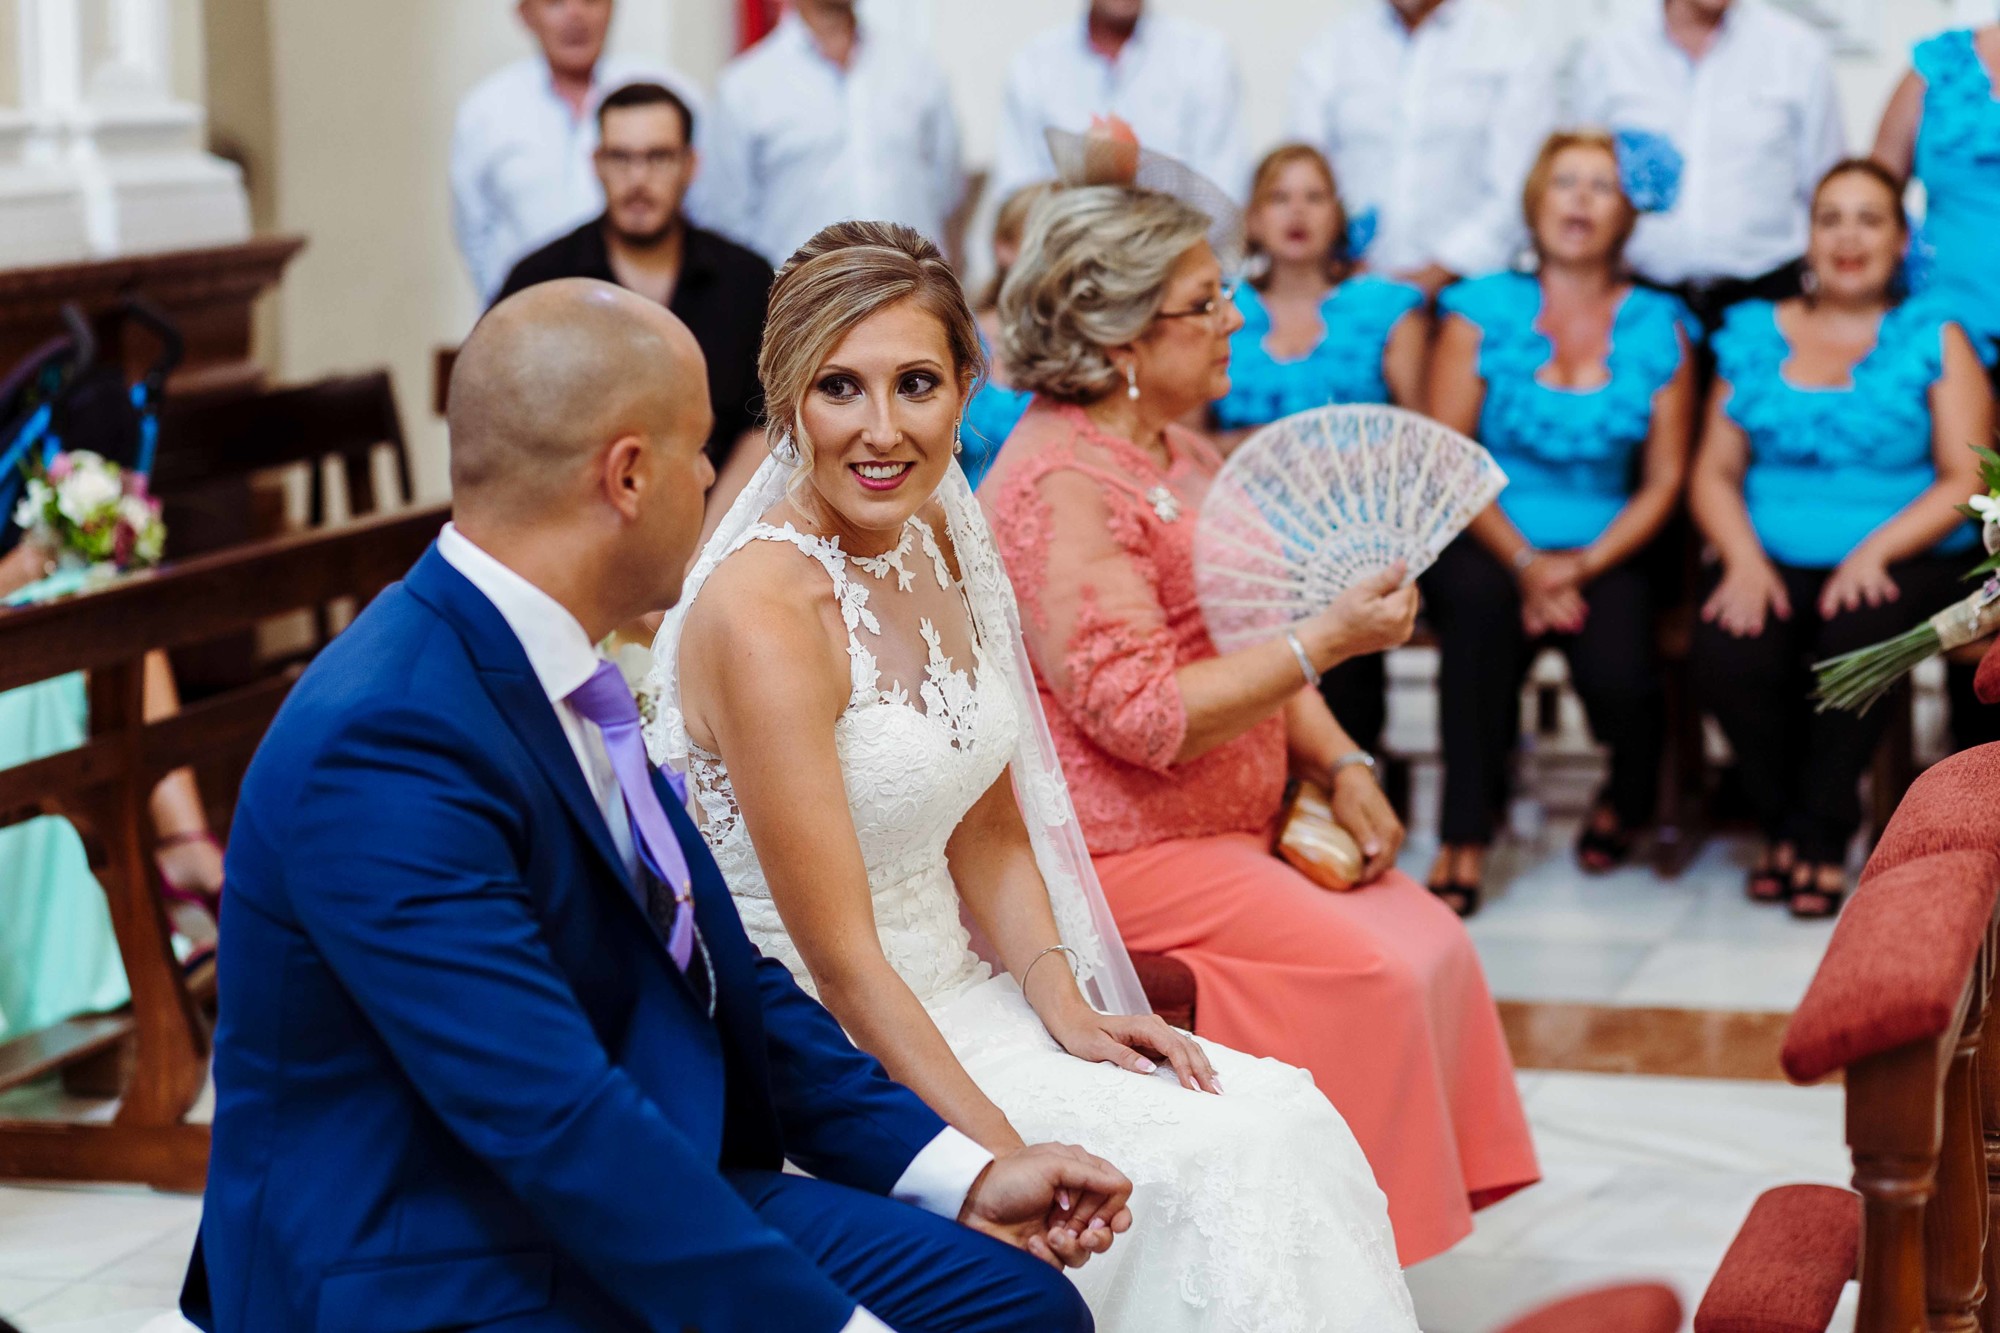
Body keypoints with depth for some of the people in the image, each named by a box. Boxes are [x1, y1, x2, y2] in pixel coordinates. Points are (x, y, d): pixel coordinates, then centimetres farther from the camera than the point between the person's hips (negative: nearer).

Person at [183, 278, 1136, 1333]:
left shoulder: (550, 667, 6)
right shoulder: (382, 742, -23)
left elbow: (723, 977, 13)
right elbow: (559, 1124, -27)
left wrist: (963, 1175, 6)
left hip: (636, 1198, 9)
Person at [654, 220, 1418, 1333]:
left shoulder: (940, 547, 4)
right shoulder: (763, 613, -21)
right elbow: (839, 961, -21)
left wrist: (1062, 1007, -5)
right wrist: (1010, 1160, -22)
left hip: (948, 999, 8)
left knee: (1279, 1117, -8)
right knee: (1204, 1168, -19)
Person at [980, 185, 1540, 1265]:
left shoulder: (1182, 453, 15)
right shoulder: (1060, 487, -18)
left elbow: (1255, 643, 22)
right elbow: (1142, 715, -24)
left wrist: (1340, 767, 6)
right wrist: (1329, 639, -24)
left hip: (1238, 826, 10)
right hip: (1127, 845, -9)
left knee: (1433, 942, -3)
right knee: (1370, 972, -19)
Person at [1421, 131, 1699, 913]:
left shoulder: (1659, 328, 6)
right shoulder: (1483, 310, 3)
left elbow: (1663, 480, 4)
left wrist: (1585, 565, -12)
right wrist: (1524, 563, -14)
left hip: (1605, 554, 1)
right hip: (1488, 545, -1)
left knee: (1616, 673, -27)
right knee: (1480, 606, -36)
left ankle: (1627, 799, 13)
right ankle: (1466, 837, -26)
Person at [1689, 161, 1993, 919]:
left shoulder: (1934, 338, 8)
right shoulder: (1754, 332, 15)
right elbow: (1715, 471, 10)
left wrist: (1874, 551, -16)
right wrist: (1744, 559, -9)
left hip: (1906, 563, -2)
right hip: (1775, 564, 2)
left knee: (1856, 636, -35)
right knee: (1724, 656, -29)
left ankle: (1820, 832, -12)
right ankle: (1781, 822, -1)